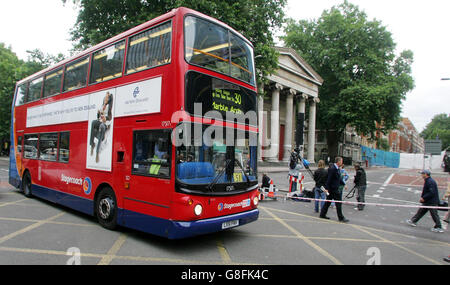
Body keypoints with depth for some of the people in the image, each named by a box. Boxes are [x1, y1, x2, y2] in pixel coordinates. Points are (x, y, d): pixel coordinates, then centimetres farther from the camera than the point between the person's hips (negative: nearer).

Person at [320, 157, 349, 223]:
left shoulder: (337, 168, 12)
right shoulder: (332, 169, -19)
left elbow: (339, 178, 23)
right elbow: (329, 179, -21)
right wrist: (327, 188, -21)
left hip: (335, 188, 10)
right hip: (333, 188, -10)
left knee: (328, 201, 14)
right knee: (338, 202, -4)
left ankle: (322, 214, 22)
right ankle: (341, 218, 3)